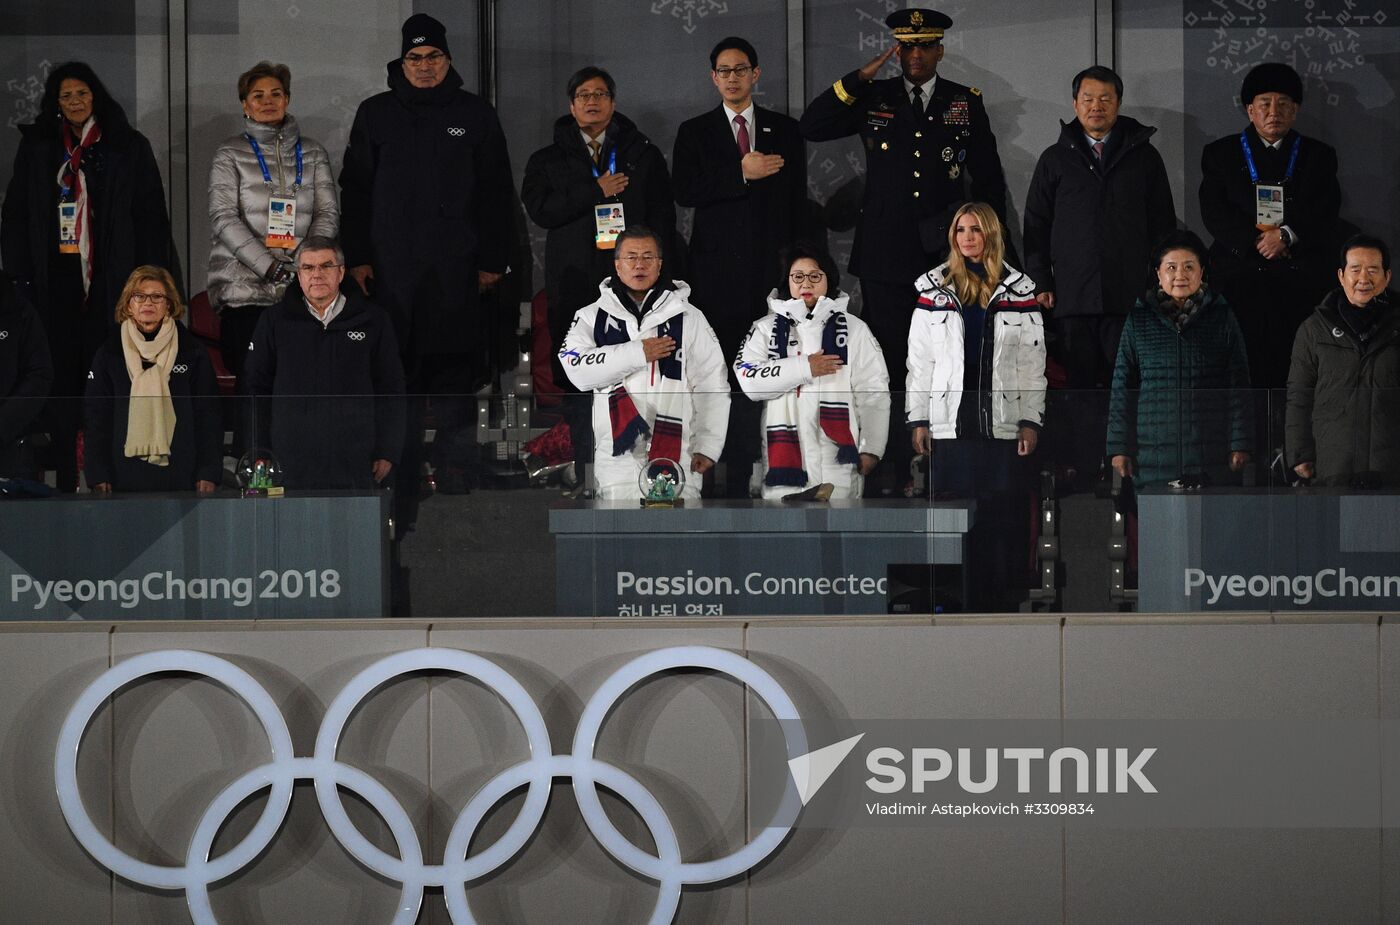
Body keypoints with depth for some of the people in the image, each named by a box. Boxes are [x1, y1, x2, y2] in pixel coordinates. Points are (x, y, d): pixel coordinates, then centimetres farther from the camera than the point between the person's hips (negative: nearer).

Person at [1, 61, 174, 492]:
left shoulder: (129, 147, 7)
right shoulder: (37, 148, 11)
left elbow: (151, 216, 4)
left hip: (109, 279, -1)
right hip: (55, 278, 1)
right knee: (61, 374, -3)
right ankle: (65, 481, -1)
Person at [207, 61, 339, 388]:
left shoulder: (312, 153, 15)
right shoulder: (230, 155, 7)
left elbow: (328, 213, 8)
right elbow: (224, 218, -4)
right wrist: (270, 266, -16)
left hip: (301, 288, 2)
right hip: (246, 290, -2)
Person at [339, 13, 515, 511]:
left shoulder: (476, 115, 9)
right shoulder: (375, 114, 10)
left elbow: (497, 195, 9)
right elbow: (355, 190, 11)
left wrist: (493, 261, 2)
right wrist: (358, 258, 3)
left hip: (458, 272, 0)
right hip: (393, 269, 0)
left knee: (455, 378, -2)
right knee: (400, 381, -2)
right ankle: (403, 502, 2)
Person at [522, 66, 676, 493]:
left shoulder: (644, 156, 14)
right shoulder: (549, 160, 15)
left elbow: (663, 217, 9)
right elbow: (539, 209, -1)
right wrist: (596, 191, -7)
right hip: (574, 287, 1)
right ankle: (588, 484, 3)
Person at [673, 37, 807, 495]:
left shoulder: (785, 130, 12)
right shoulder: (694, 132, 9)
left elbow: (798, 200, 11)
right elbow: (685, 191, -5)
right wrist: (742, 173, -13)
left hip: (770, 264, 1)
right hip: (718, 265, -1)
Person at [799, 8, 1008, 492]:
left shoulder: (966, 103, 7)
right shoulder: (874, 99, 6)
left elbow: (989, 179, 12)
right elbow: (812, 126, -6)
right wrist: (862, 76, -10)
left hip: (947, 253, 0)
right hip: (887, 255, 0)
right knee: (889, 359, 2)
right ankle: (893, 466, 9)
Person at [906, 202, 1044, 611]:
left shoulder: (1018, 290, 8)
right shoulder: (934, 289, 8)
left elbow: (1033, 363, 8)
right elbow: (919, 359, 8)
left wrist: (1031, 421, 1)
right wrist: (917, 420, 2)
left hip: (1002, 422, 0)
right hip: (950, 422, 0)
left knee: (1003, 516, -2)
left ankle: (1003, 604, 1)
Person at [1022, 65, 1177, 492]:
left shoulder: (1144, 157, 12)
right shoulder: (1055, 159, 12)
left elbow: (1163, 224, 12)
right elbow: (1035, 225, 11)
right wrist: (1041, 284, 3)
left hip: (1130, 296, 0)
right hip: (1072, 296, 0)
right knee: (1078, 387, -1)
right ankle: (1078, 469, 3)